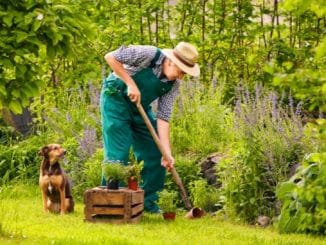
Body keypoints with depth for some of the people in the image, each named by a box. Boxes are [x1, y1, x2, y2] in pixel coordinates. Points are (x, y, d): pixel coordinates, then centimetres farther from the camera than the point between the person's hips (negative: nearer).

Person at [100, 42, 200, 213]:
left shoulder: (173, 84, -9)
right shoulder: (148, 55, -26)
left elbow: (163, 118, -9)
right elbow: (110, 57, -23)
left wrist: (167, 153, -17)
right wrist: (130, 83, -28)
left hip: (140, 107, 6)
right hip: (116, 98, -6)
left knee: (156, 154, 2)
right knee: (119, 153, -13)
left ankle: (148, 202, 13)